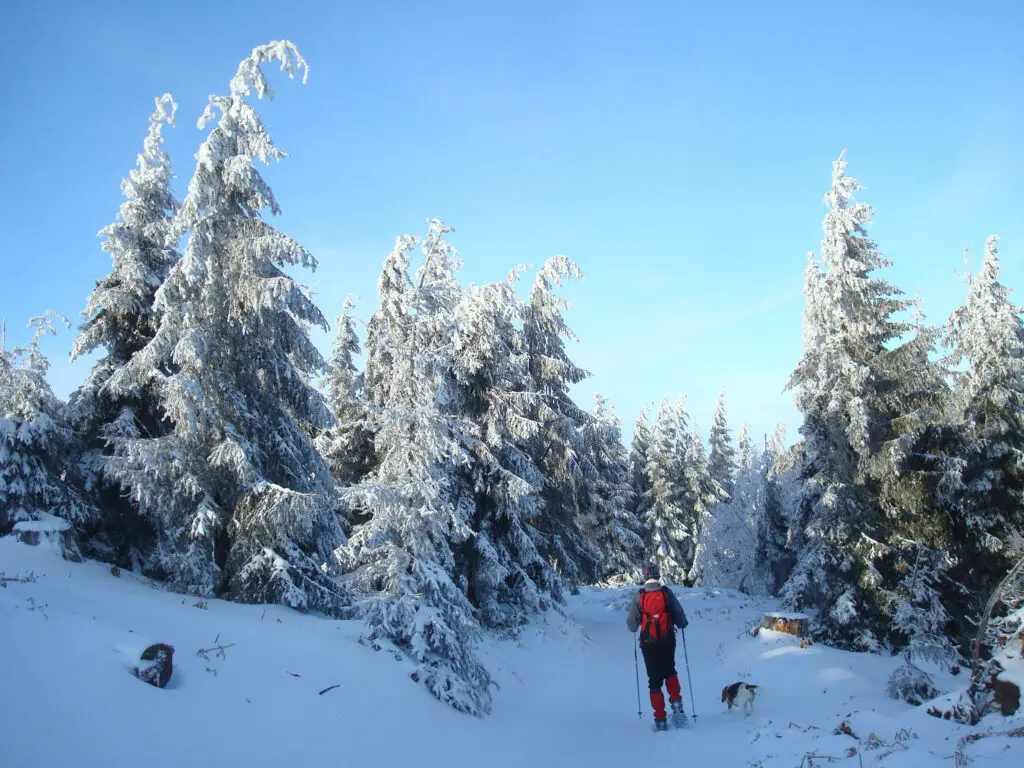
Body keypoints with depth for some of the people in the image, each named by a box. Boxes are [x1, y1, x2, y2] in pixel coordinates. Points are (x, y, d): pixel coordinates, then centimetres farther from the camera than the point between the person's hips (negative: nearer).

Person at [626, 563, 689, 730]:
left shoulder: (639, 596, -4)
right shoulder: (667, 593, -5)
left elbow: (632, 625, -2)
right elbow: (680, 618, -3)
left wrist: (635, 626, 21)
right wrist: (682, 624, 20)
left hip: (648, 644, 0)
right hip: (667, 642, 1)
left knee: (655, 680, 8)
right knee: (670, 672, 24)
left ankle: (660, 720, 5)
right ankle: (676, 703, 4)